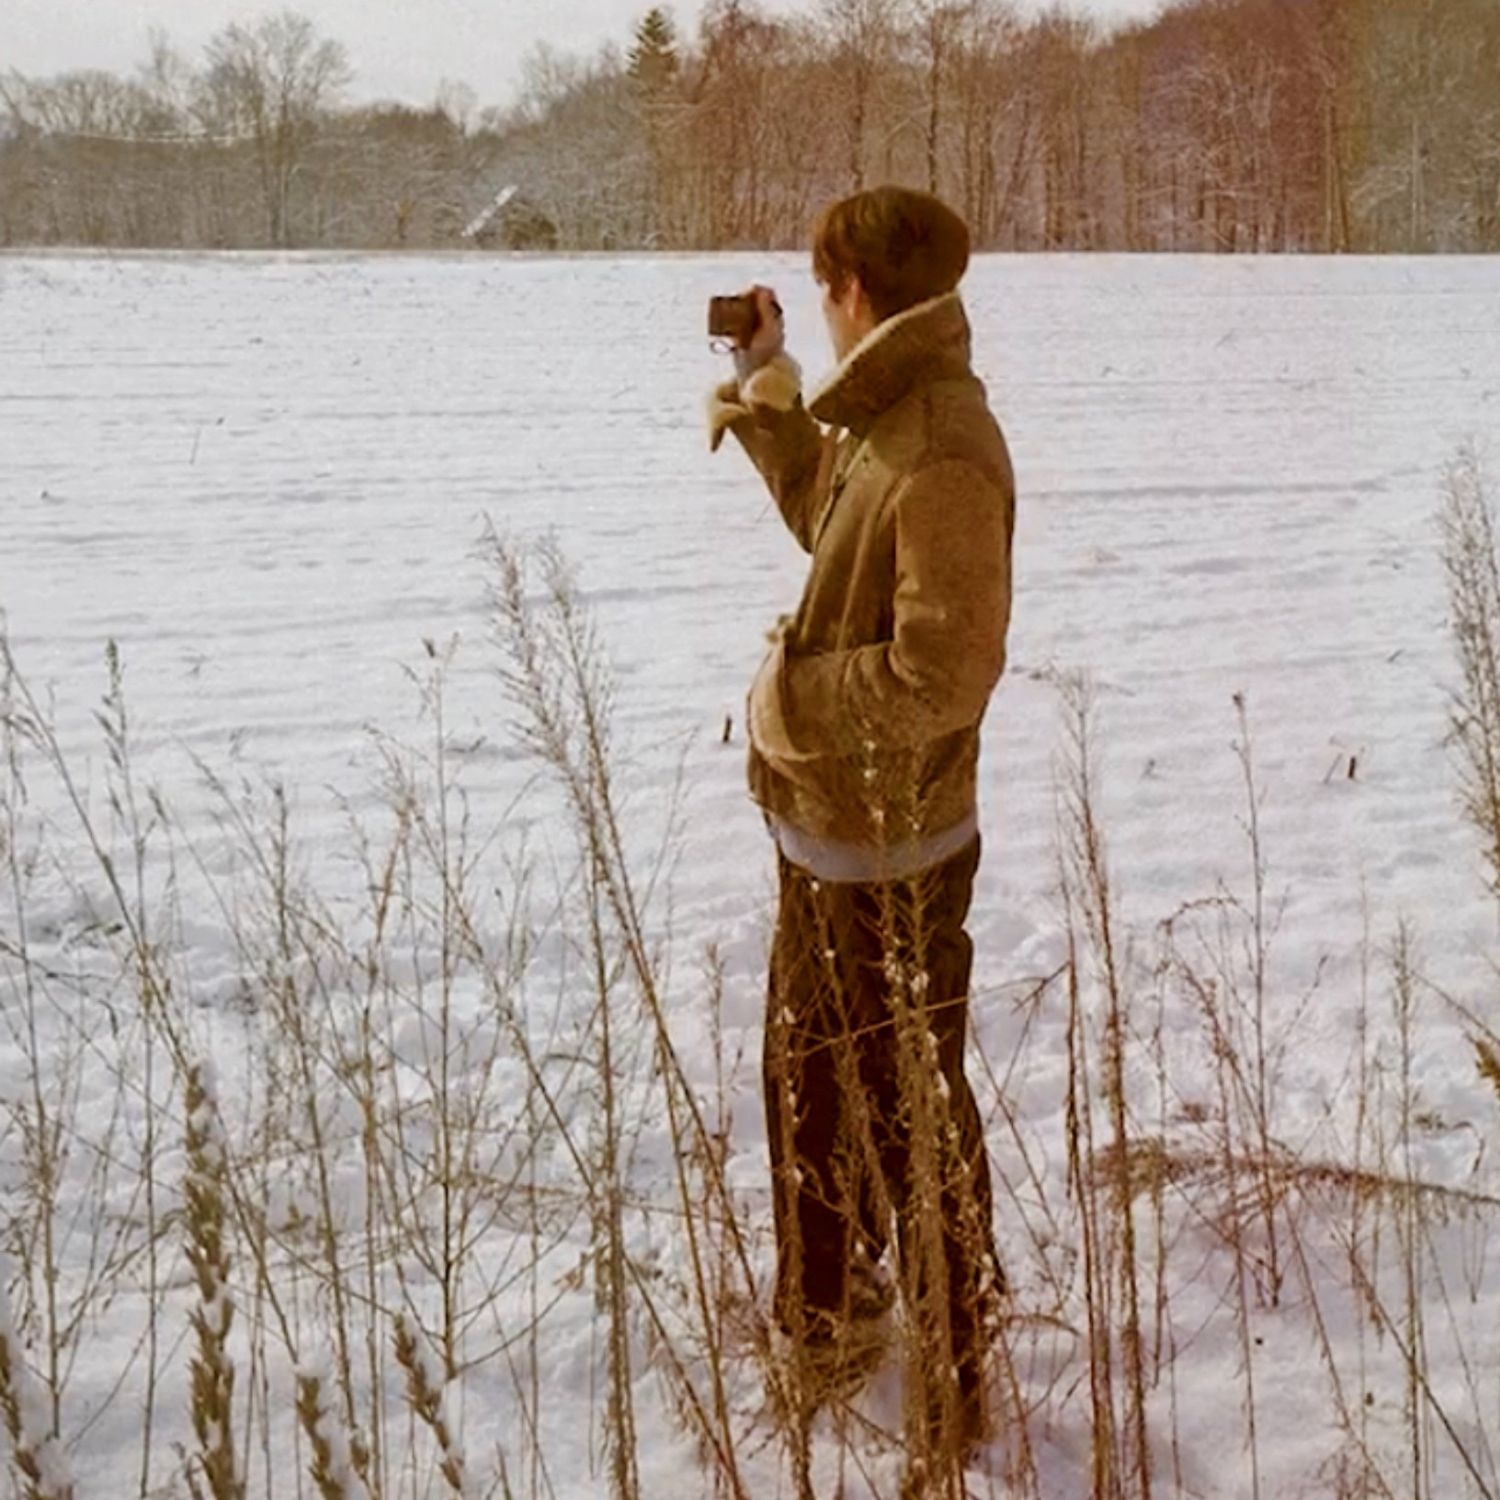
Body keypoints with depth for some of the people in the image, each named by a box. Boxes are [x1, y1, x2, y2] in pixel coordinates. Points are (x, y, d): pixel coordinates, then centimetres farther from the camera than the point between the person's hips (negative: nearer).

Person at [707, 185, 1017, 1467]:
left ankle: (954, 1386, 24)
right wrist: (767, 405, 18)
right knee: (810, 1081, 23)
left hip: (885, 851, -10)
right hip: (831, 830, 10)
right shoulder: (887, 424, 6)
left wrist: (788, 697, -18)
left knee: (910, 1112, 5)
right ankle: (825, 1334, 43)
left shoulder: (941, 457, -26)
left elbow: (942, 672, -31)